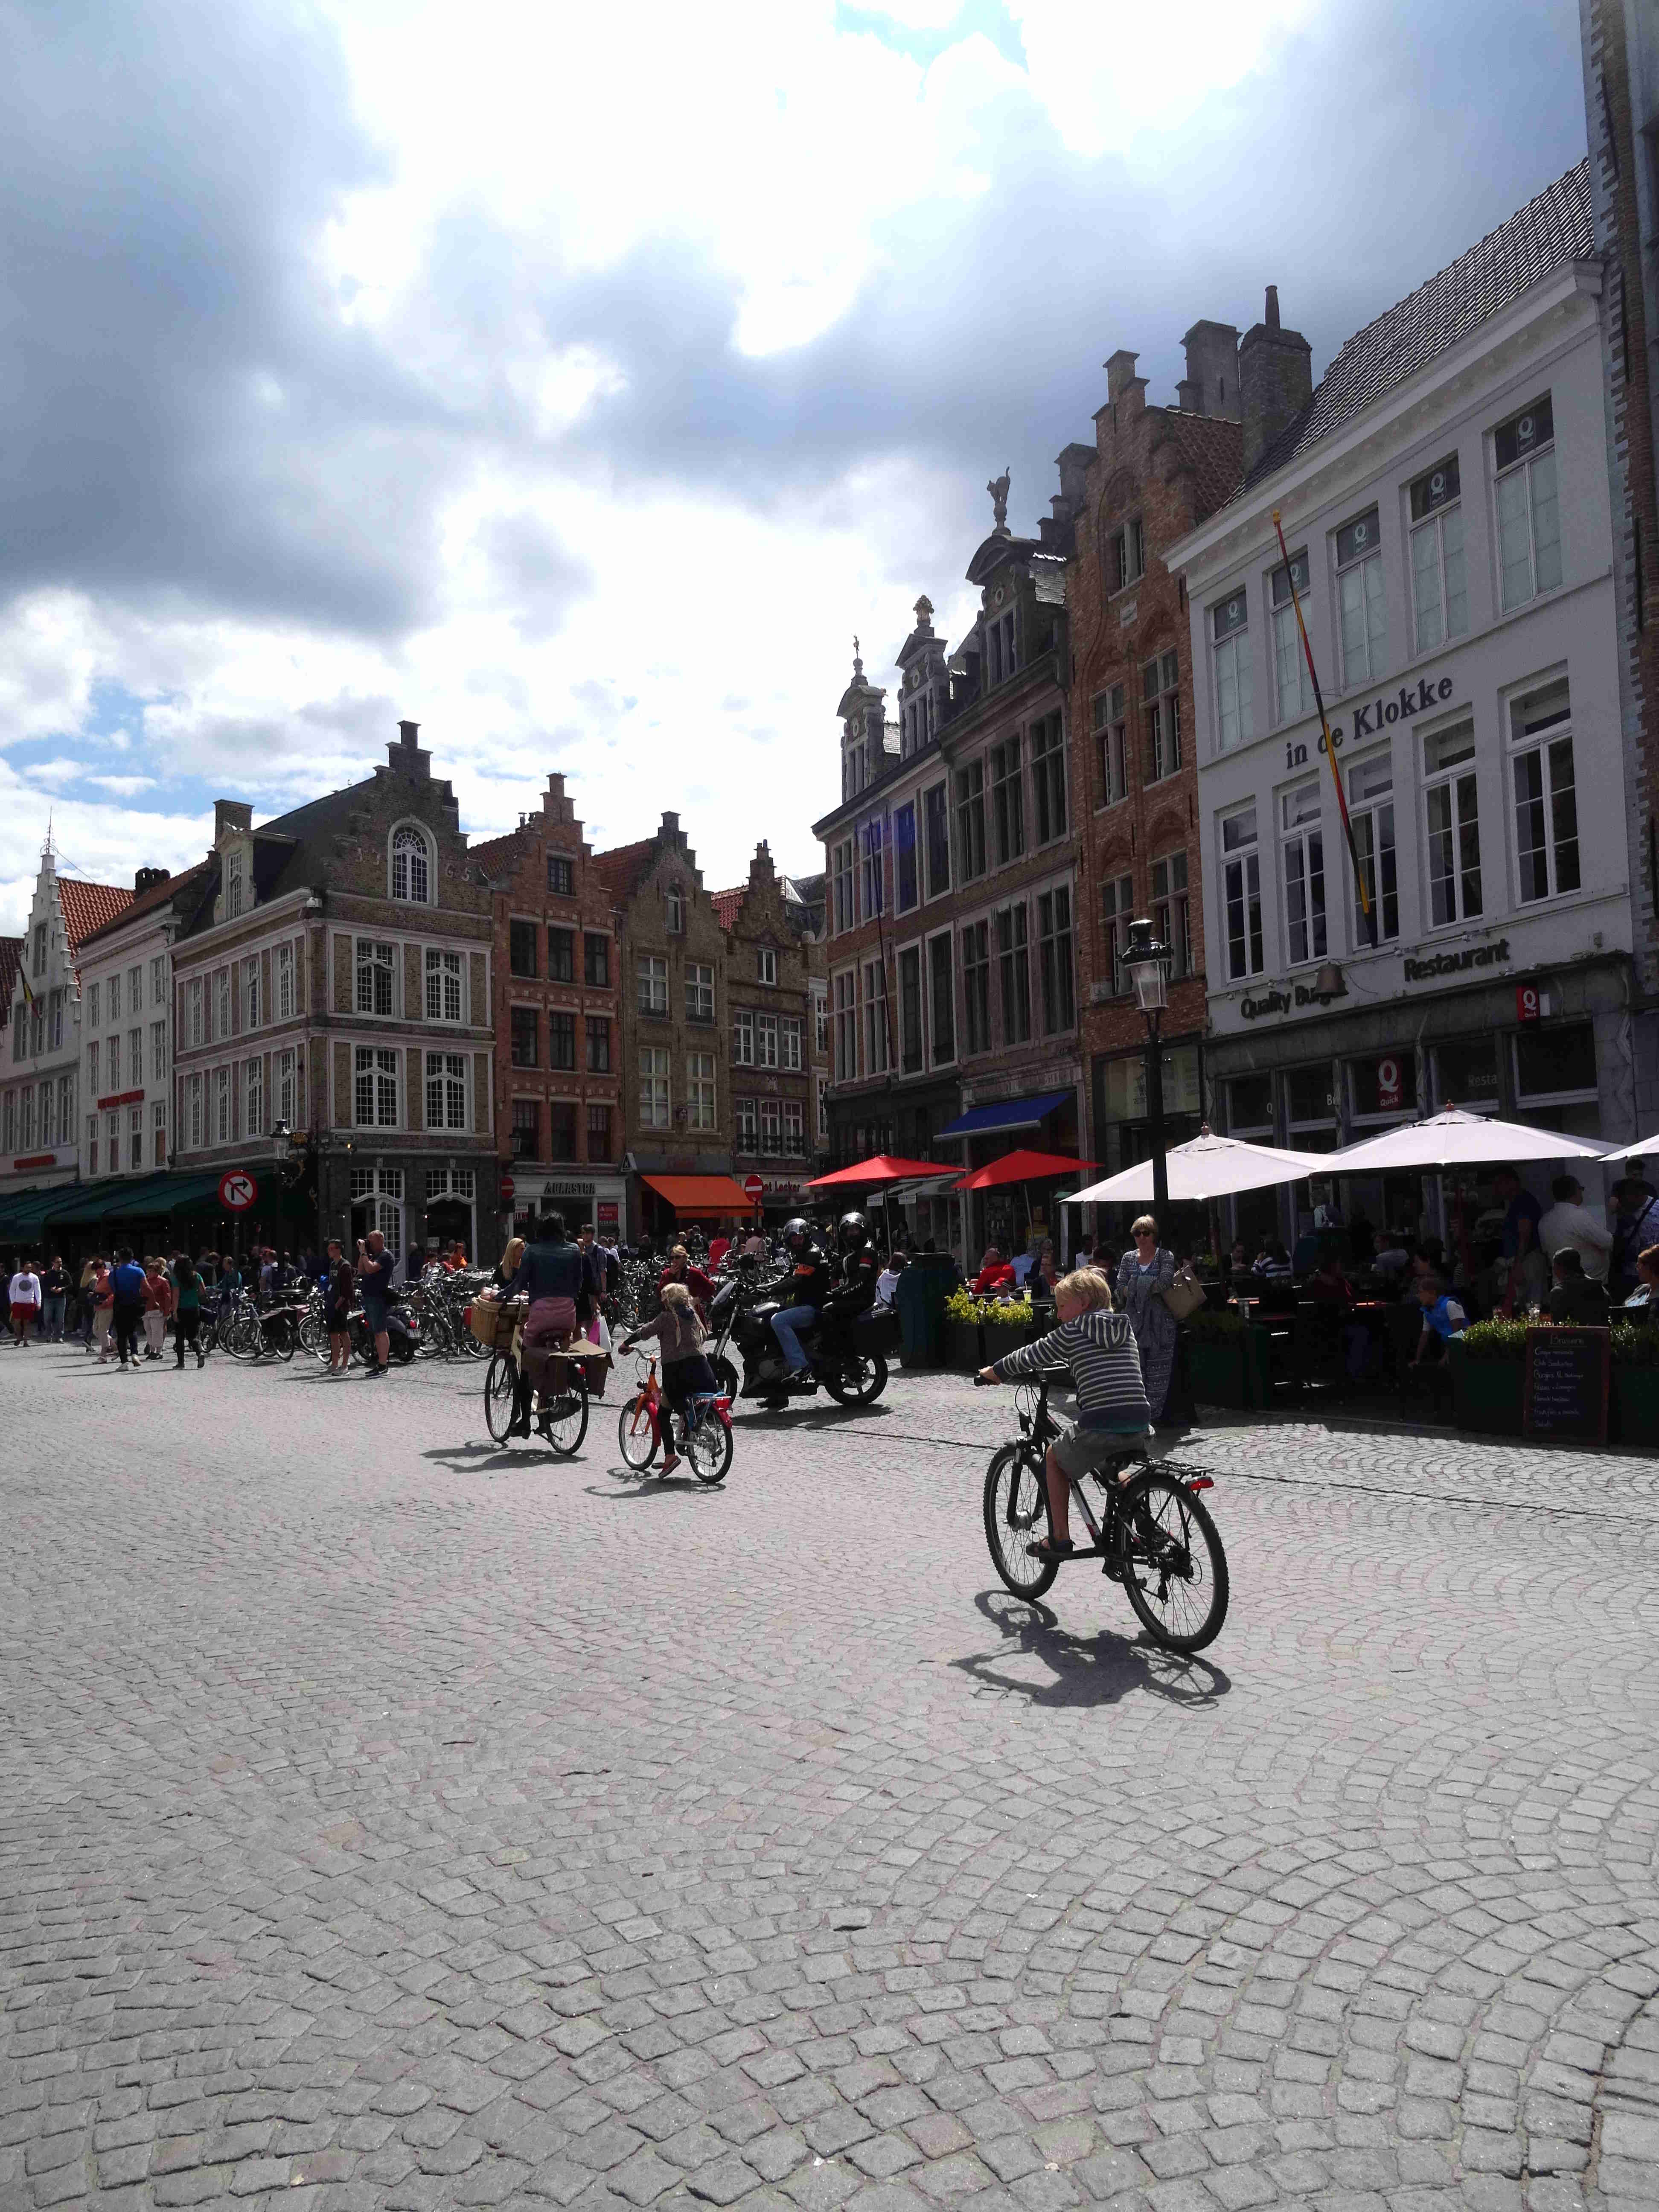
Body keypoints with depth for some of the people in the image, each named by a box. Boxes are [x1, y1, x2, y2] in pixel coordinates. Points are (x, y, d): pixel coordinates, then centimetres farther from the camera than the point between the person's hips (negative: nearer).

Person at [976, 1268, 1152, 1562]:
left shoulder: (1073, 1332, 2)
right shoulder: (1125, 1328, 18)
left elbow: (1030, 1357, 9)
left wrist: (994, 1372, 25)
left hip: (1099, 1425, -6)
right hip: (1140, 1424, 6)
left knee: (1055, 1459, 20)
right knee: (1108, 1466, 35)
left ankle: (1060, 1538, 18)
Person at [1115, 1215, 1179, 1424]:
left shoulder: (1166, 1256, 2)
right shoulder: (1129, 1258, 13)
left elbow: (1165, 1282, -14)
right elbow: (1121, 1287, 4)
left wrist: (1137, 1288, -5)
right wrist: (1150, 1288, -8)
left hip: (1160, 1319, -3)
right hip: (1134, 1319, 3)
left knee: (1158, 1366, -2)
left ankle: (1155, 1412, 4)